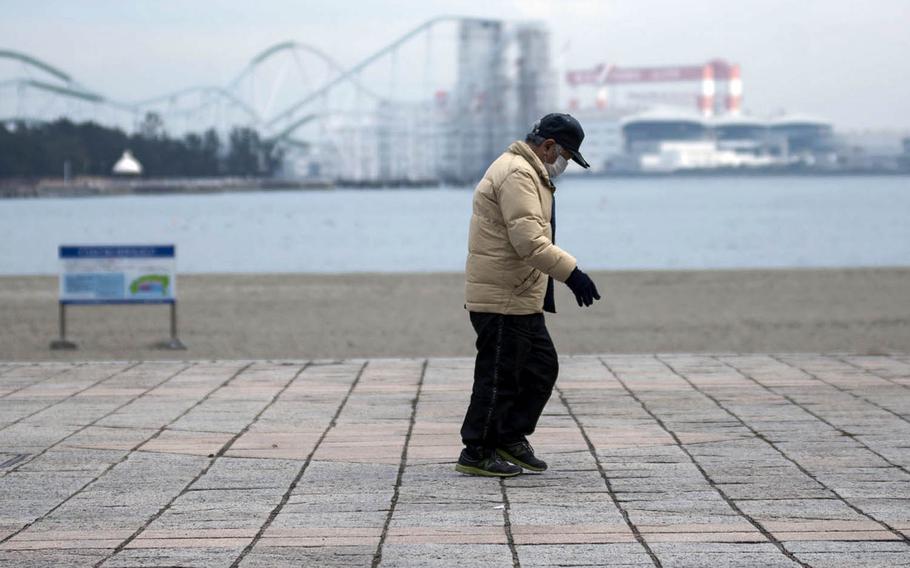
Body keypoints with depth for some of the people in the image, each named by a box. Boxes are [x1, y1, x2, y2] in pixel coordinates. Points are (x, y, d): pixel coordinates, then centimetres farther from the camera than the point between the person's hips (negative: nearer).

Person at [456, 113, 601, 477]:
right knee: (499, 377, -4)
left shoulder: (529, 173, 18)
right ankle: (476, 454, 5)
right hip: (501, 300, -11)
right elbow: (529, 241, -27)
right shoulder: (517, 174, -18)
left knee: (541, 368, 15)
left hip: (522, 297, 11)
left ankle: (510, 439, 23)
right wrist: (571, 272, -29)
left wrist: (545, 289, 25)